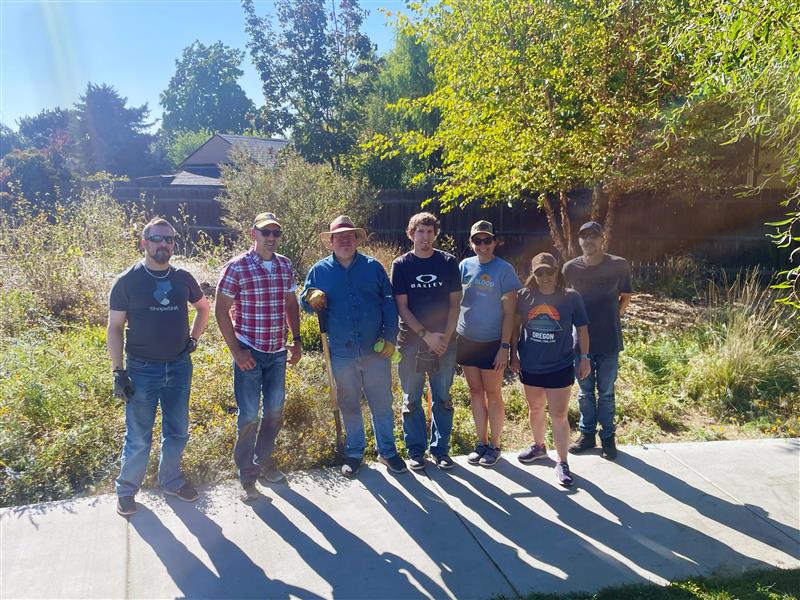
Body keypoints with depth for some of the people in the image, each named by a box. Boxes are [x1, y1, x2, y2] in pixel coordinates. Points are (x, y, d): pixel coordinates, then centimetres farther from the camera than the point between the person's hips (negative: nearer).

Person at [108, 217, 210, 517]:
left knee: (177, 431, 15)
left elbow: (203, 307, 20)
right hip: (142, 369, -4)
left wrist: (193, 338, 10)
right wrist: (118, 372, -11)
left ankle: (171, 480, 34)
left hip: (180, 367, 4)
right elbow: (115, 328, -6)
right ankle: (126, 490, 25)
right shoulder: (127, 281, -8)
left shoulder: (183, 278, 2)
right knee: (138, 436, 4)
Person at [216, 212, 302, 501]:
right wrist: (236, 351, -12)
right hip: (249, 352, -5)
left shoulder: (285, 265, 4)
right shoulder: (236, 267, -12)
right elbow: (221, 310, -9)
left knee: (275, 411, 16)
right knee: (249, 415, 3)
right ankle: (247, 475, 19)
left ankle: (264, 459, 36)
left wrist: (297, 341, 9)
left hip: (278, 352, 5)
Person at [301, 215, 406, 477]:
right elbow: (303, 301, 10)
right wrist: (311, 299, -14)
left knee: (382, 403, 8)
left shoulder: (373, 267, 4)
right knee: (349, 406, 13)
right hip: (342, 353, 1)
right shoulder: (320, 270, 5)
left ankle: (387, 451, 24)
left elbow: (389, 303, 3)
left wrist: (390, 337, -5)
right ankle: (354, 453, 28)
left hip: (376, 350, 0)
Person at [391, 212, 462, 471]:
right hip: (411, 342, -1)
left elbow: (454, 303, 4)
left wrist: (445, 338, -7)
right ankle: (415, 450, 19)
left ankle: (440, 449, 20)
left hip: (444, 342, 1)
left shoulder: (448, 262, 3)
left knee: (442, 398, 8)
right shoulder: (401, 265, 0)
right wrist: (426, 335, -12)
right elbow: (402, 307, -3)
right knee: (412, 400, 6)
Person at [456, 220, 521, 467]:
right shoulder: (465, 266, 1)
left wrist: (504, 347, -14)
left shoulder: (504, 270, -10)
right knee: (475, 391, 12)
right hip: (466, 339, 4)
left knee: (493, 394, 6)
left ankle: (494, 445, 21)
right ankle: (481, 443, 24)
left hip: (492, 342, -4)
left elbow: (509, 312, -10)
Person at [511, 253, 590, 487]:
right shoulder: (525, 296, -4)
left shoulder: (571, 297, -8)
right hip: (530, 365, 3)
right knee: (535, 409, 21)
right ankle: (539, 446, 42)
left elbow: (582, 329, 0)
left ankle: (562, 463, 12)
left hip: (560, 367, -3)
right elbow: (516, 327, 5)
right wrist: (514, 355, 4)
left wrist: (584, 357, -1)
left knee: (559, 415, 1)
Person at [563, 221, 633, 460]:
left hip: (609, 341, -1)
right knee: (585, 391, 14)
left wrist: (613, 317, 0)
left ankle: (608, 437, 24)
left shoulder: (619, 265, -8)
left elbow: (625, 297, 7)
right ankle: (587, 434, 28)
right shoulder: (570, 268, -4)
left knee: (606, 393, 10)